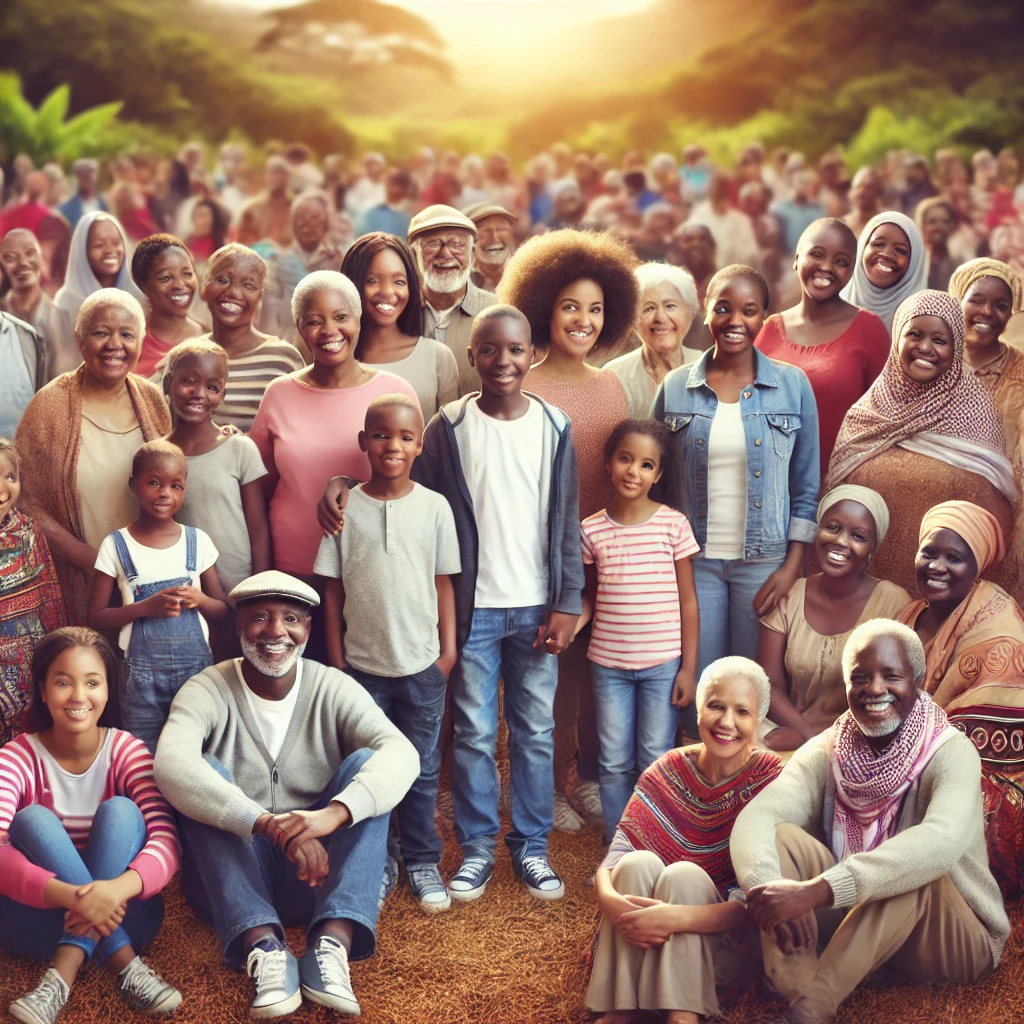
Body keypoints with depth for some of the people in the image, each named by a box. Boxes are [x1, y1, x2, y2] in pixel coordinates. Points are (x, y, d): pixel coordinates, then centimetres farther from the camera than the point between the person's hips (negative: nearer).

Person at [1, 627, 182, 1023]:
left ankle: (64, 975, -32)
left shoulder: (126, 750, -5)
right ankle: (125, 965, -32)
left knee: (120, 811, -22)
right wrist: (70, 896, -43)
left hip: (119, 913, 0)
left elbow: (167, 840, -18)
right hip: (41, 914, 0)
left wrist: (119, 889, -41)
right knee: (32, 819, -24)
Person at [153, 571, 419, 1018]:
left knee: (365, 763, -19)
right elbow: (171, 764, -29)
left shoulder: (334, 689, -3)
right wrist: (267, 823, -43)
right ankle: (263, 946, -39)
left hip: (317, 875, 1)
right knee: (205, 773, -24)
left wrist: (335, 812, -42)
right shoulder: (207, 690, -7)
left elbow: (401, 754, -21)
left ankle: (333, 942, -37)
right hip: (232, 879, -1)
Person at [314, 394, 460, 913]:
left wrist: (448, 647, 1)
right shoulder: (346, 508, -3)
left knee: (421, 769, 9)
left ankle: (423, 861, 21)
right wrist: (335, 656, 0)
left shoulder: (434, 507, -2)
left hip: (422, 662, 0)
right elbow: (332, 587, 2)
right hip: (361, 662, 0)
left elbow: (444, 582, 3)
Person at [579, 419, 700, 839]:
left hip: (663, 664, -2)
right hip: (609, 664, 2)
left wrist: (689, 668, -4)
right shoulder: (591, 530, 0)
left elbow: (687, 601, -1)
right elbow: (591, 597, 10)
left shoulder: (673, 524, -5)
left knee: (656, 761, 5)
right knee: (614, 763, 9)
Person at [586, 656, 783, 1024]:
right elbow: (613, 860, -9)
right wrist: (609, 900, -33)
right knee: (639, 862, -26)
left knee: (683, 874, -29)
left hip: (728, 941, -3)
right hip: (647, 943, 3)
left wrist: (675, 917, -36)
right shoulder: (668, 772, -1)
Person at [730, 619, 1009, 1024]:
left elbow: (941, 840, -39)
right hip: (855, 924, 4)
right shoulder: (825, 754, -4)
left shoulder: (950, 753, -17)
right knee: (780, 836, -18)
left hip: (954, 940, -4)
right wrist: (769, 887, -45)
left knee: (916, 871, -34)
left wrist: (815, 891, -49)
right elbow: (754, 818, -20)